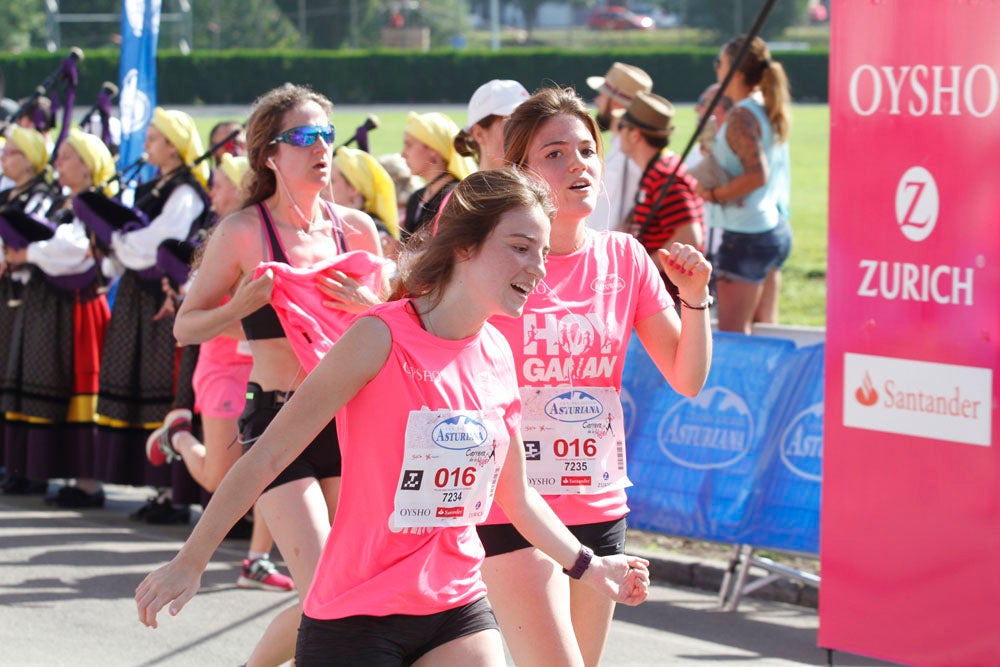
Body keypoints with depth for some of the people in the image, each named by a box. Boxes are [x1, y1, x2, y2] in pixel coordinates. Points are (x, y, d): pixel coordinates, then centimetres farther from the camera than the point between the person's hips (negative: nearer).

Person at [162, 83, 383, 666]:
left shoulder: (356, 229, 5)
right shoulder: (244, 233, -8)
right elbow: (186, 327, -2)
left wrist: (364, 304, -8)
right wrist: (244, 304, -21)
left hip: (348, 420, 5)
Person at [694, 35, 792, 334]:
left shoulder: (741, 116, -16)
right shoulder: (770, 113, 11)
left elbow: (757, 174, -26)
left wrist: (714, 194, -17)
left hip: (746, 234, -9)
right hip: (777, 228, 9)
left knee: (732, 333, -5)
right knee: (764, 326, 13)